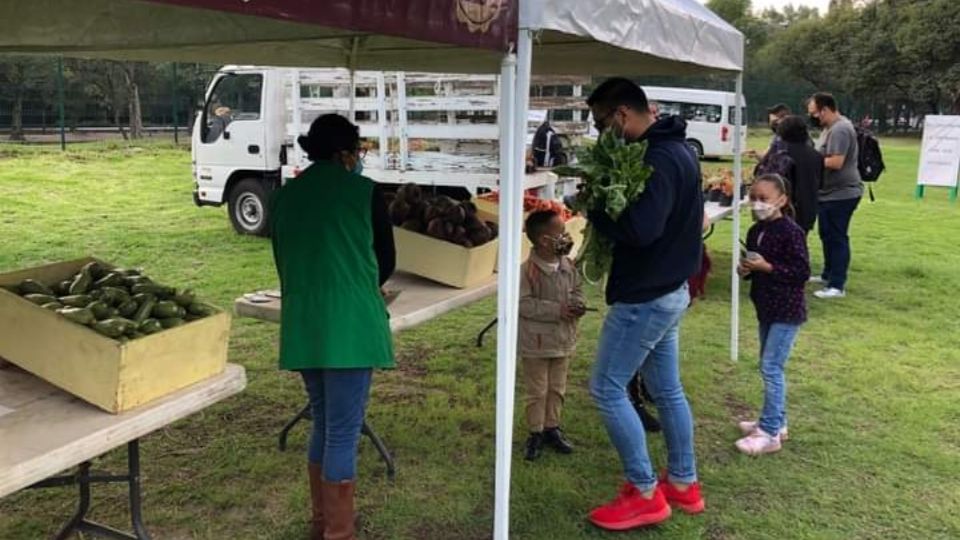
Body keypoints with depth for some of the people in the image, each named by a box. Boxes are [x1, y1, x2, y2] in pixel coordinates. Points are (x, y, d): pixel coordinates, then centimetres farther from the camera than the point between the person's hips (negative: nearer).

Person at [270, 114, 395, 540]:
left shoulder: (284, 196, 8)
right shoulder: (363, 191, -5)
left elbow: (284, 261, 16)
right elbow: (386, 259, 5)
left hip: (302, 327, 6)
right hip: (349, 327, -6)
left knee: (323, 425, 20)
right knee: (343, 433, 2)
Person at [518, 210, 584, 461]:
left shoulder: (568, 266, -2)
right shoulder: (528, 270, -20)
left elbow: (577, 289, 11)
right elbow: (524, 304, -22)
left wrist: (577, 304, -11)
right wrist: (557, 310, -24)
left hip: (563, 340, 6)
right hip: (536, 343, -6)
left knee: (557, 389, 17)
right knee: (537, 391, 7)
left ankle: (552, 428, 32)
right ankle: (535, 433, 22)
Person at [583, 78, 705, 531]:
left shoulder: (658, 160, -23)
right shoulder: (674, 149, 10)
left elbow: (640, 229, -34)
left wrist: (595, 208, -17)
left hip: (644, 298, -10)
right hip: (667, 290, 10)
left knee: (606, 389, 0)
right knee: (666, 390, 18)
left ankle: (644, 494, 10)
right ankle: (683, 484, 31)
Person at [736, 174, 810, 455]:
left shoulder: (791, 232, -17)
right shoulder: (756, 231, 7)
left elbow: (803, 272, -19)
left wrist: (767, 267, -23)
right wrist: (745, 269, -2)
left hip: (787, 311, -9)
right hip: (766, 308, 9)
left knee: (771, 367, -9)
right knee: (769, 366, 16)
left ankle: (769, 433, -3)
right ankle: (776, 422, 29)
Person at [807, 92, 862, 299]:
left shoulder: (840, 130, -19)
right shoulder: (831, 128, 15)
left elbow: (836, 162, -27)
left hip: (841, 194, -11)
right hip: (830, 193, 11)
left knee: (837, 238, -7)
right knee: (827, 235, 20)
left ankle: (837, 286, -3)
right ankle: (828, 275, 33)